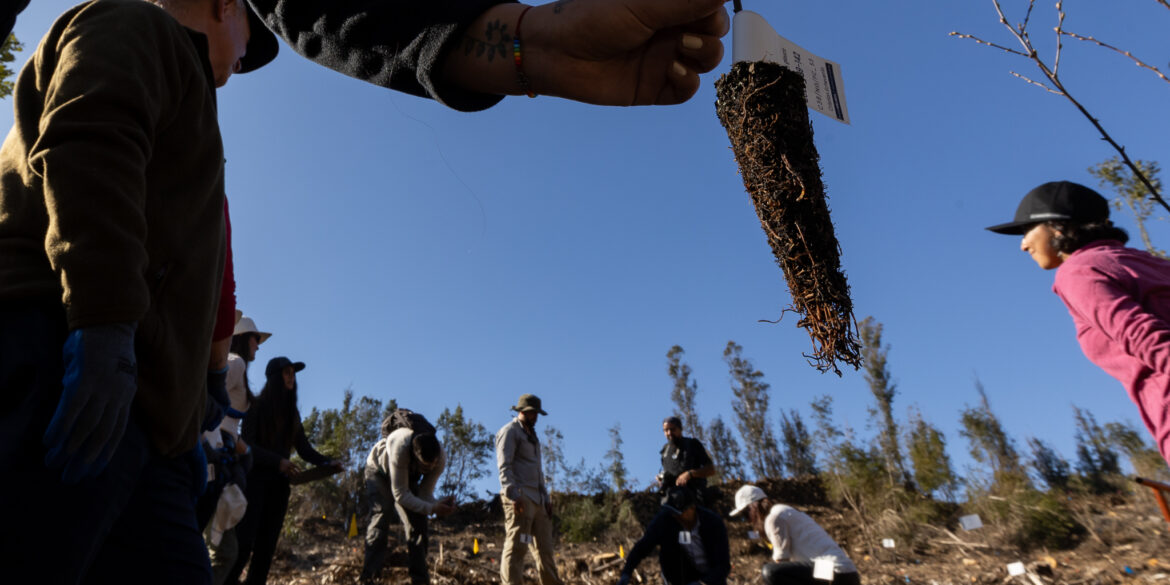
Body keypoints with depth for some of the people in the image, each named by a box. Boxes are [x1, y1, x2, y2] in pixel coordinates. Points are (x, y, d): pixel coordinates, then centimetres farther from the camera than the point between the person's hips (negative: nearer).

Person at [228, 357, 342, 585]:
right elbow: (246, 444, -13)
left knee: (266, 545, 4)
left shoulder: (292, 413, 14)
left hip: (279, 484, 6)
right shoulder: (257, 406, -3)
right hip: (255, 478, -5)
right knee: (244, 542, -12)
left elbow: (305, 449, 8)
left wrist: (328, 462, -10)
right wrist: (277, 461, -26)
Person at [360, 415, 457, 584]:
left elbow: (425, 492, -21)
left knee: (417, 521, -8)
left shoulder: (440, 458, -32)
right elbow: (400, 495, -40)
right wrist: (432, 508, -48)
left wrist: (439, 506, -42)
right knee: (380, 515, -22)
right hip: (379, 469, -3)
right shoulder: (400, 449, -47)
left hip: (408, 475, 4)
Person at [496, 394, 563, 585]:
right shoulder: (509, 431, -1)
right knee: (516, 546, -11)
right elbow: (504, 466, -12)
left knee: (545, 547, 9)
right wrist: (513, 495, -23)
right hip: (520, 498, -8)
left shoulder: (532, 435, 26)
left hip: (537, 499, 9)